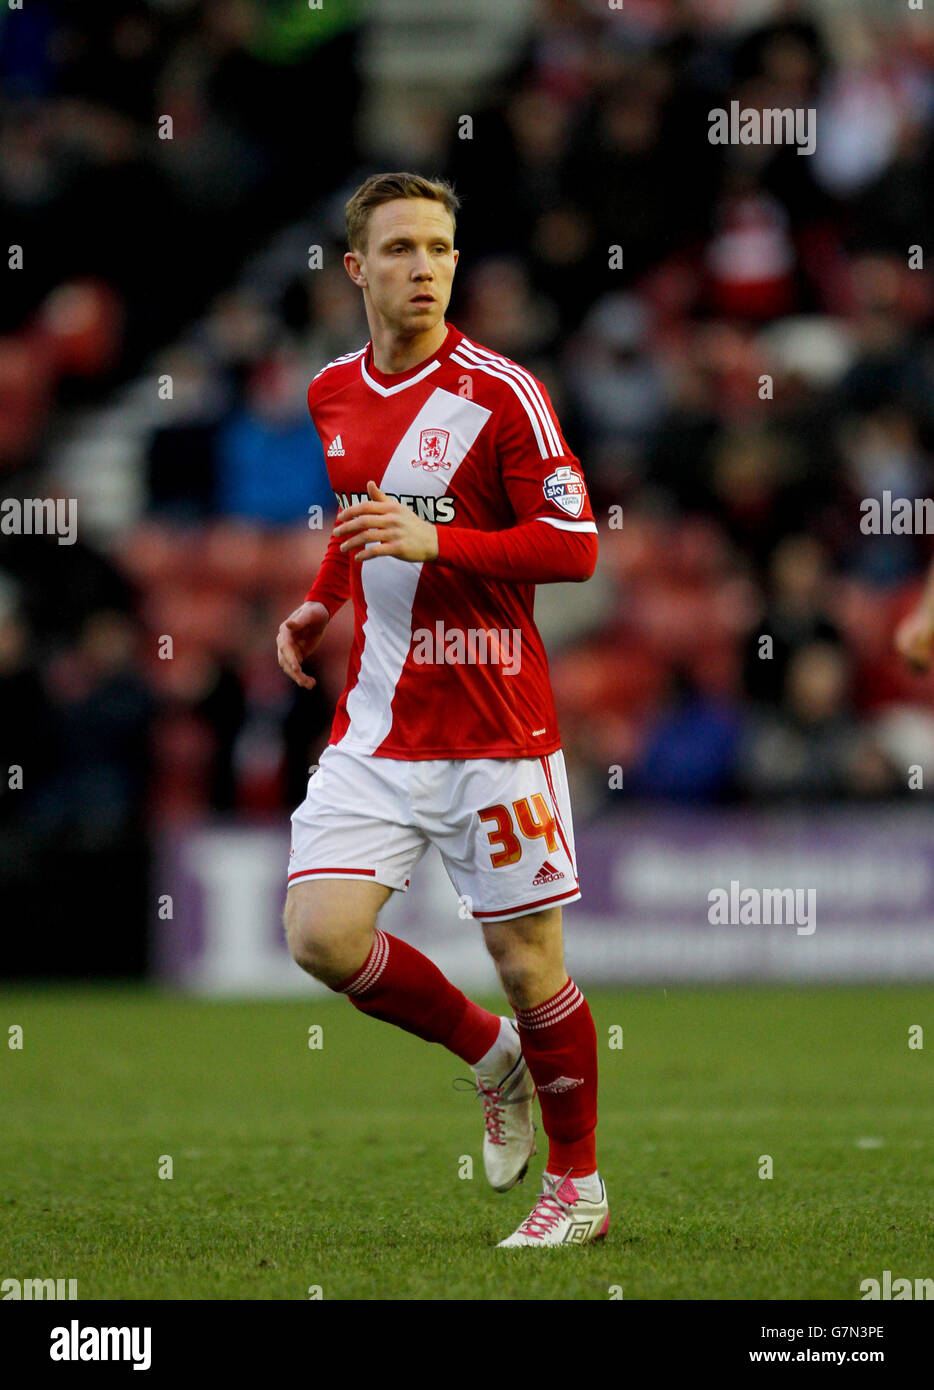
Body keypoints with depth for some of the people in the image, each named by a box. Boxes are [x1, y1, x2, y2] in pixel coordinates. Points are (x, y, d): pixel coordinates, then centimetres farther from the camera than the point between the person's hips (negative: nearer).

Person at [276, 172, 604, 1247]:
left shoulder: (501, 393, -10)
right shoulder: (331, 393, 9)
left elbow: (575, 544, -13)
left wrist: (433, 541, -23)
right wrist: (321, 602, 10)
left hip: (494, 726, -5)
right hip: (375, 727, 5)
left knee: (527, 960, 0)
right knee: (322, 936, -10)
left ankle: (578, 1188, 19)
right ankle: (492, 1055, 17)